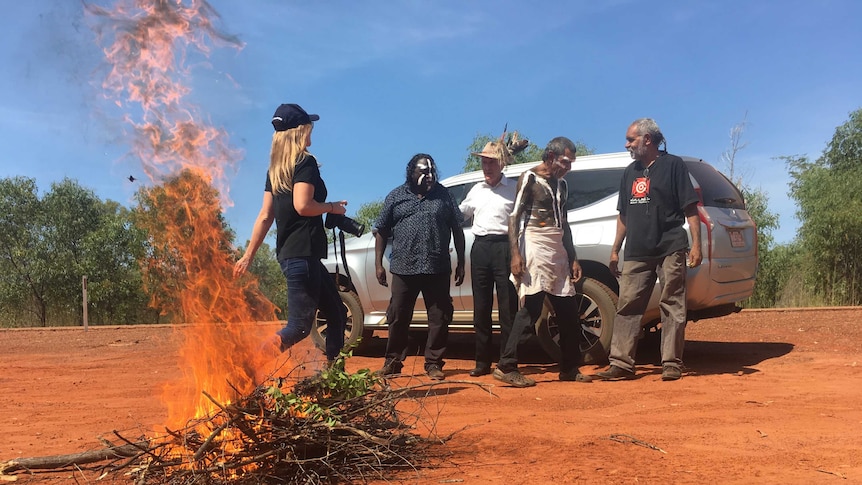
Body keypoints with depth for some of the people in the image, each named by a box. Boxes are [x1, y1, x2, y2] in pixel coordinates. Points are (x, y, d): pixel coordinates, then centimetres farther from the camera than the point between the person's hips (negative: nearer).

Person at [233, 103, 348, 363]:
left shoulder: (275, 169, 14)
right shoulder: (306, 163, -9)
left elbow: (265, 216, 12)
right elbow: (302, 205, -22)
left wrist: (248, 256, 13)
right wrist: (332, 207, -4)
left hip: (287, 253, 9)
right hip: (303, 254, -9)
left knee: (337, 314, 18)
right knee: (299, 325, -7)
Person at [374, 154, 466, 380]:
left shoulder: (443, 195, 7)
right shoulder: (396, 196, 7)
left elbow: (457, 230, 9)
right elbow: (381, 232, 9)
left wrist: (461, 263, 5)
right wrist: (378, 264, 2)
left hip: (438, 269, 0)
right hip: (404, 268, 0)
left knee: (439, 318, 3)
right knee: (398, 317, 6)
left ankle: (434, 363, 15)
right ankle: (393, 361, 20)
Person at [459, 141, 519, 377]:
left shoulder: (514, 188, 3)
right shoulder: (476, 190, 18)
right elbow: (458, 214, 29)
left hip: (504, 246, -5)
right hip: (480, 247, 5)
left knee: (507, 305, -4)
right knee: (481, 306, 6)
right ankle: (483, 361, 13)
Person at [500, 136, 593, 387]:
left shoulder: (562, 184, 18)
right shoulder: (530, 178, -3)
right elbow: (514, 217, -10)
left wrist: (573, 258, 16)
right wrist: (515, 254, -20)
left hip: (558, 252, 8)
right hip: (535, 249, -8)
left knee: (569, 312, 7)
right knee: (531, 308, -13)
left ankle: (570, 368, 17)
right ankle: (506, 367, -8)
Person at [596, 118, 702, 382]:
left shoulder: (673, 165, 2)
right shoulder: (630, 172, 18)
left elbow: (690, 208, -2)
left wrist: (696, 244, -10)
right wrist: (615, 250, 17)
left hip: (670, 250, -5)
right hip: (636, 253, 5)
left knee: (672, 308, 0)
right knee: (627, 306, -1)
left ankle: (671, 364, 7)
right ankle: (621, 363, 2)